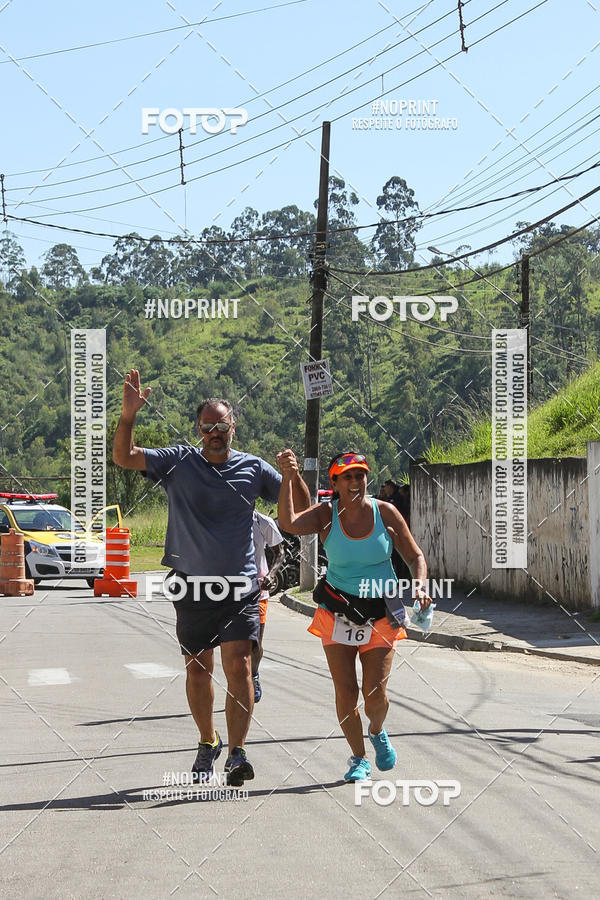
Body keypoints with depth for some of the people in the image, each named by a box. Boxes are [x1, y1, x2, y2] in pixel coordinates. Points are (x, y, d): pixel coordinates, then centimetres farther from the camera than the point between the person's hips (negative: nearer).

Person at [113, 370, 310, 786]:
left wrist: (294, 472, -11)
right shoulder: (179, 462, 1)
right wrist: (128, 416, -24)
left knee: (238, 664, -14)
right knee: (198, 670, 10)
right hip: (192, 584, 1)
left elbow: (301, 507, 9)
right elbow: (124, 457, -8)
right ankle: (208, 742, 29)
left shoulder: (253, 468, 3)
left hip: (240, 585, -1)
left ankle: (237, 753, -14)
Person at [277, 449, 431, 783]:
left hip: (380, 614, 0)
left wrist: (420, 587, -13)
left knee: (375, 693, -6)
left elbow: (415, 556, 4)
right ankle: (359, 758, 19)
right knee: (345, 691, -3)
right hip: (337, 613, 0)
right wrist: (288, 478, -33)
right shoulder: (326, 515, -6)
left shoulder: (385, 512, -4)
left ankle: (378, 732, 30)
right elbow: (288, 523, -25)